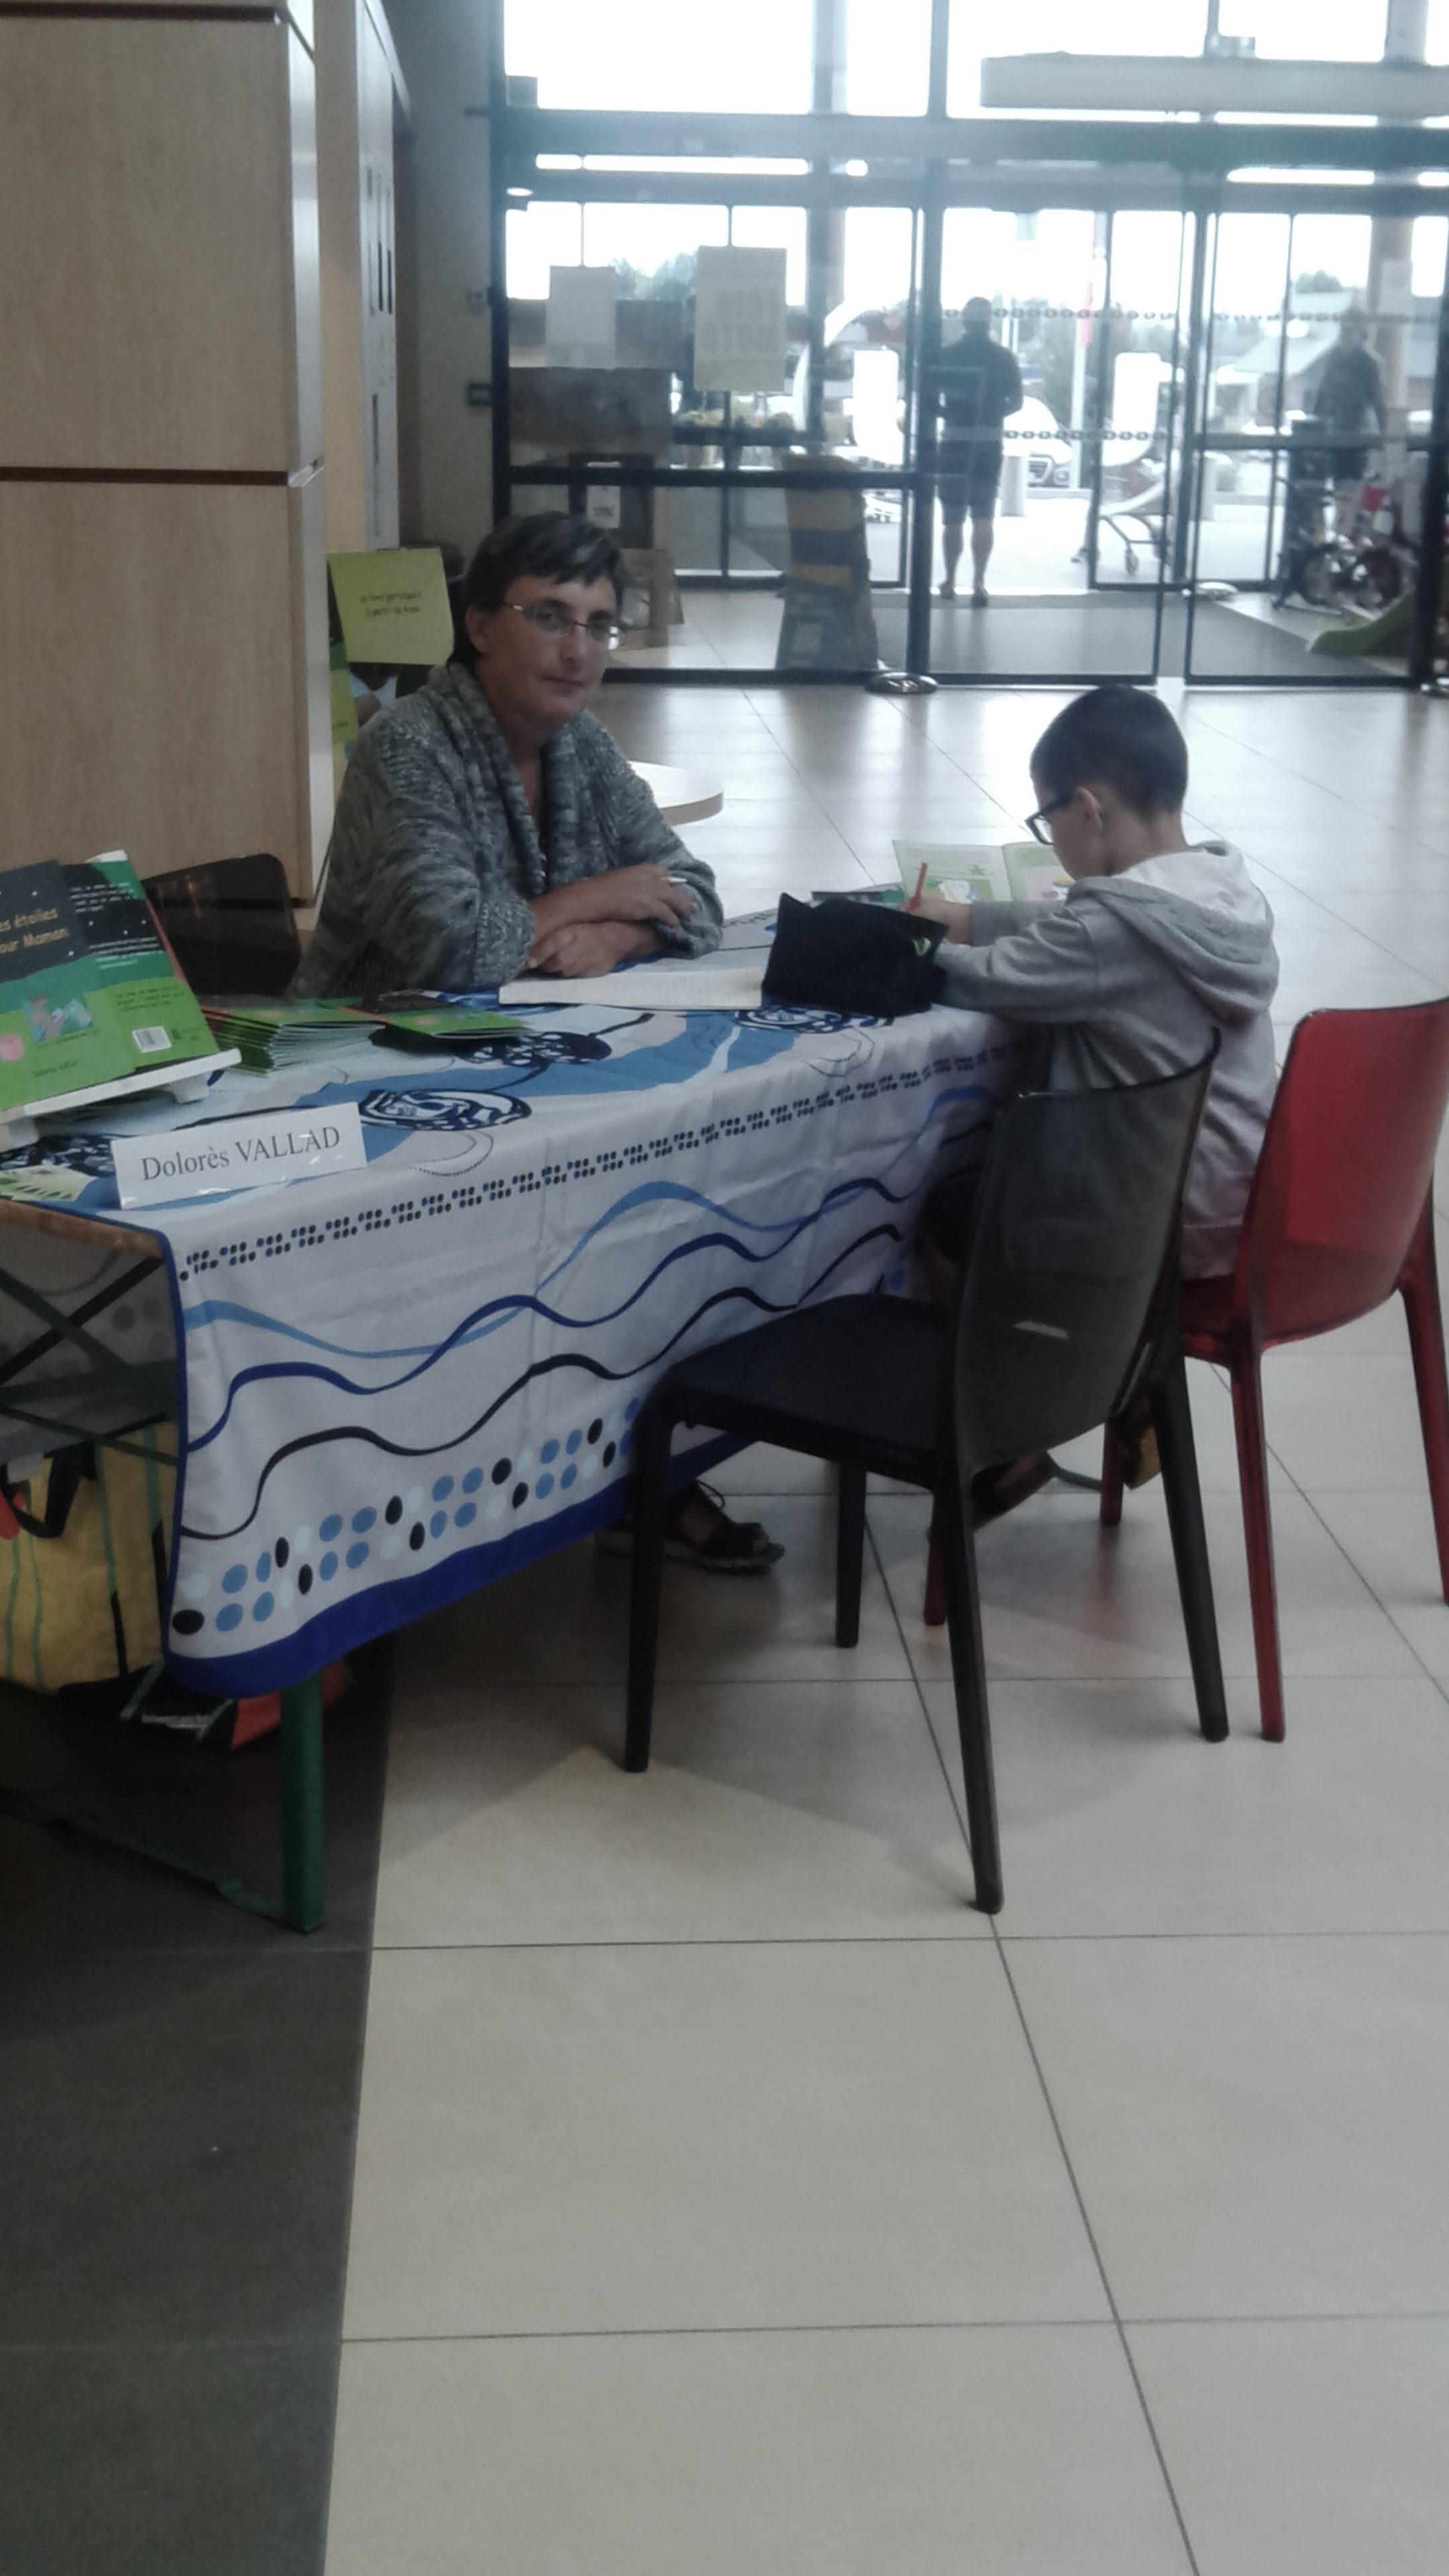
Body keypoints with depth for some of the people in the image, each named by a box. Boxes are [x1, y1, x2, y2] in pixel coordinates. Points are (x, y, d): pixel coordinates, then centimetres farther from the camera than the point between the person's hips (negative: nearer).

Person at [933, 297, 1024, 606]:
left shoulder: (947, 355, -3)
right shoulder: (1004, 357, 1)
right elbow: (1016, 402, 4)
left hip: (954, 443, -1)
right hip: (988, 444, 1)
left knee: (952, 518, 9)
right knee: (984, 518, 3)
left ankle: (950, 582, 14)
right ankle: (979, 584, -7)